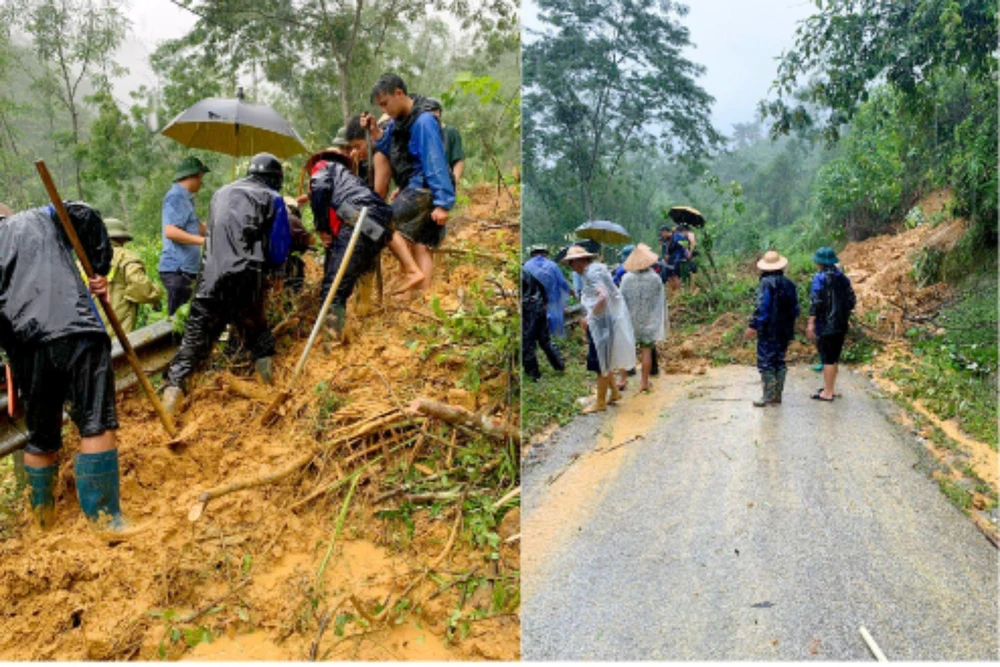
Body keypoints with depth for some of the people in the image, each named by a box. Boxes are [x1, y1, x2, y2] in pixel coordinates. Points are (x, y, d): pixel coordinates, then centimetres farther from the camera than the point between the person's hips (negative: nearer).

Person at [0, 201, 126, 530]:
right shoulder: (39, 217, 20)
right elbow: (86, 216, 1)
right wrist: (101, 270, 9)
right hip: (77, 331, -3)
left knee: (41, 439, 15)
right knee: (97, 426, -2)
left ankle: (43, 524, 26)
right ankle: (105, 521, -5)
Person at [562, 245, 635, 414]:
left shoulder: (592, 273, -18)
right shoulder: (596, 269, 12)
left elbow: (602, 297, -30)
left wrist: (589, 318, -20)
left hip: (601, 324, -10)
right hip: (603, 322, 10)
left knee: (601, 362, 0)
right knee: (603, 361, 18)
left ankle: (600, 402, 9)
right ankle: (614, 392, 29)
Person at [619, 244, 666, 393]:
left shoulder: (626, 278, -11)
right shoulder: (655, 279, -10)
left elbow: (621, 300, -4)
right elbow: (661, 302, -2)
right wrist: (662, 321, 11)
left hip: (630, 320, 1)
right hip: (649, 321, -1)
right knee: (647, 351, 6)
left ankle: (622, 379, 17)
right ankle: (644, 382, 10)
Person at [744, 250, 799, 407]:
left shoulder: (766, 283, -12)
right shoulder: (789, 284, 10)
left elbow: (761, 307, -19)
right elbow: (795, 309, 15)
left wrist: (753, 326, -16)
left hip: (768, 330, -7)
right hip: (785, 331, 7)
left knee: (766, 362, -2)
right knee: (779, 362, 13)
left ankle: (769, 396, -3)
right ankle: (777, 395, 18)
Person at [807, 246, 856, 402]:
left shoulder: (820, 278, -12)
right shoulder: (843, 278, 9)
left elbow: (815, 302, -18)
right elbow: (851, 301, 11)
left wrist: (811, 323, -17)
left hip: (825, 326, -7)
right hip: (841, 326, 7)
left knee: (828, 359, -2)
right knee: (834, 358, 16)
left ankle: (827, 393, 2)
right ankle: (829, 388, 27)